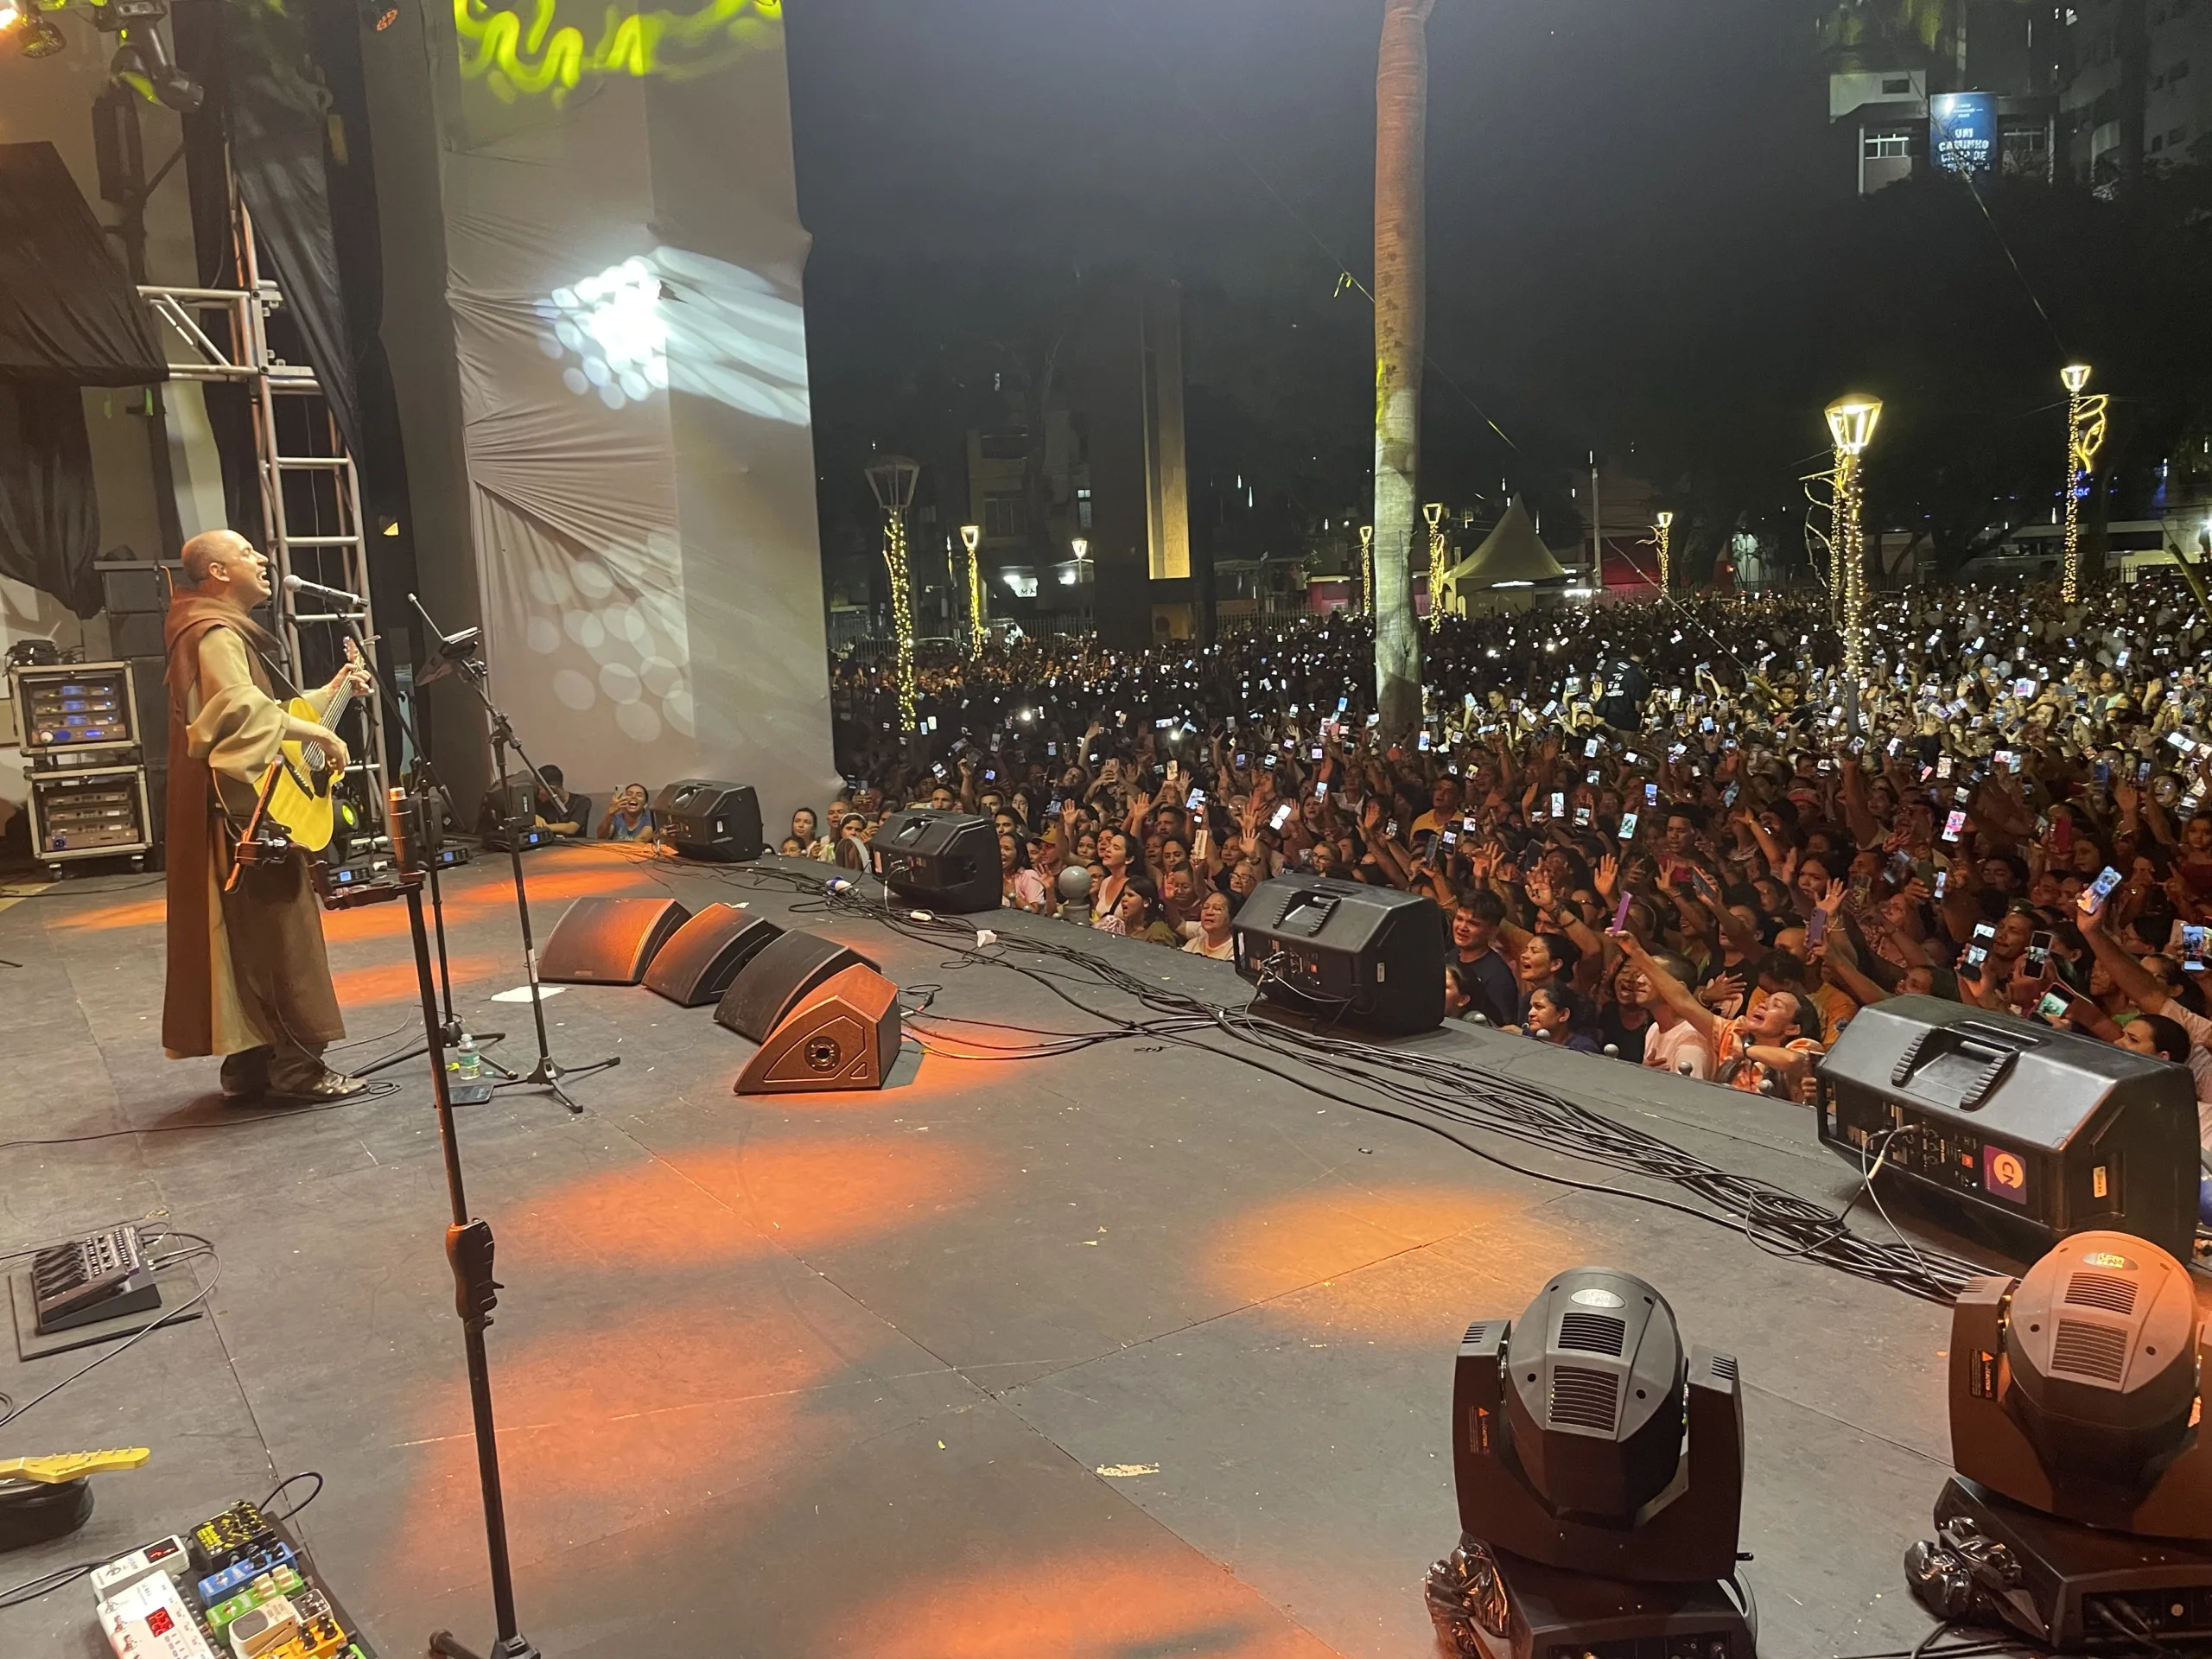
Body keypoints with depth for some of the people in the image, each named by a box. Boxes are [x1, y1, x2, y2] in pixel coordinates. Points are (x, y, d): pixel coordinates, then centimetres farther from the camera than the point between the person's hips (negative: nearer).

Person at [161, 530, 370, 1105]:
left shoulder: (229, 631, 22)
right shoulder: (216, 633, -12)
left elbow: (263, 712, 25)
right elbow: (242, 707, -30)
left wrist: (331, 692, 21)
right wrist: (321, 732, -26)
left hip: (248, 806, 11)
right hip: (246, 806, -11)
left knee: (251, 935, 12)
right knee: (277, 932, -8)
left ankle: (249, 1066, 17)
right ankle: (295, 1068, -4)